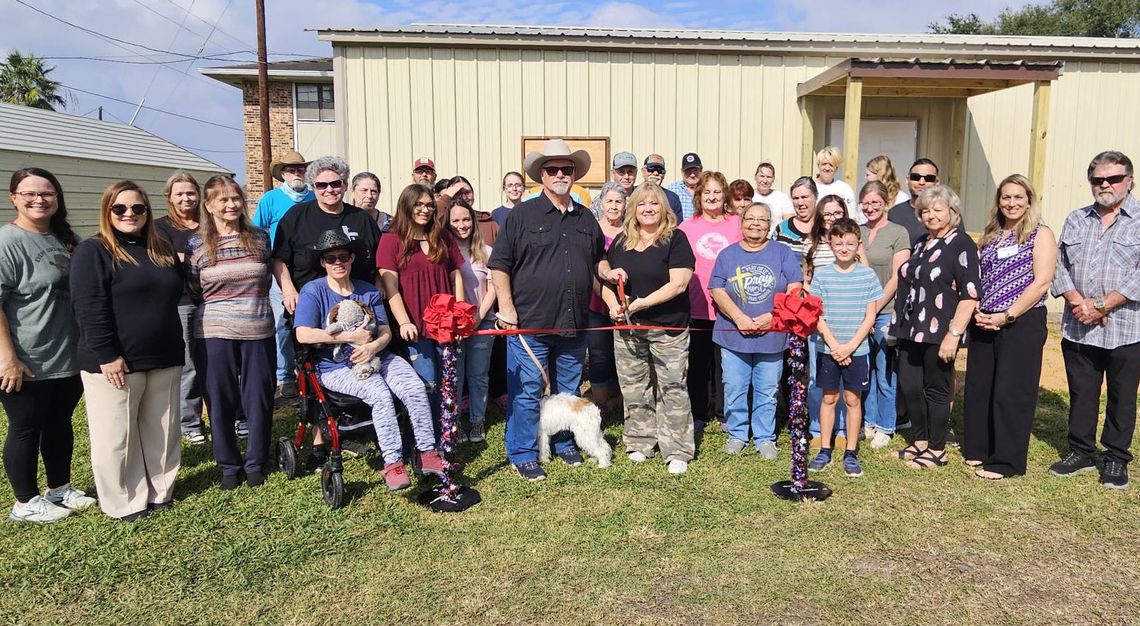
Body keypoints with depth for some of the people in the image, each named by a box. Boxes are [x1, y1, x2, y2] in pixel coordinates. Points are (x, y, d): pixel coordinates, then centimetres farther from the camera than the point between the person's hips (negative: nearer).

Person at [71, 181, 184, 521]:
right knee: (116, 436, 4)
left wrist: (175, 348, 13)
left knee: (161, 430, 14)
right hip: (114, 362, -6)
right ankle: (125, 501, 17)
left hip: (164, 359, 6)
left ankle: (160, 490, 28)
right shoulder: (93, 252, -8)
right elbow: (90, 309, -15)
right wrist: (107, 355, -20)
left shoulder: (163, 251, 12)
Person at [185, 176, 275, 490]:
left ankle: (256, 463, 23)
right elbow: (192, 291, 7)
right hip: (214, 334, -1)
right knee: (221, 402, 7)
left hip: (258, 332, 1)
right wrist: (221, 304, 2)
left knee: (259, 399, 7)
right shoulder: (196, 245, 0)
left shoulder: (260, 238, 5)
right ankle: (229, 465, 24)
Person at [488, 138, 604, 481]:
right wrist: (506, 307, -11)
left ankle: (563, 442, 35)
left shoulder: (586, 218, 12)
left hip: (574, 324, 5)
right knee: (526, 392, 2)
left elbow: (597, 261, 25)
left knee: (568, 391, 17)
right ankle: (523, 454, 15)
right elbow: (499, 265, -4)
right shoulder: (522, 215, -3)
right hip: (530, 324, -5)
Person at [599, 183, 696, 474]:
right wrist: (612, 303, -5)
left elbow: (678, 284, -15)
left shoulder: (675, 239, -5)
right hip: (627, 329, 5)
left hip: (668, 329, -4)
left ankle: (677, 451, 6)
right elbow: (604, 277, 15)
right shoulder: (621, 240, 9)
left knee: (671, 389, -1)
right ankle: (640, 442, 26)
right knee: (634, 388, 12)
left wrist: (642, 302, -20)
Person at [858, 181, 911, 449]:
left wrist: (875, 308, -9)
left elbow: (896, 278, -6)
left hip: (885, 311, -4)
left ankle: (885, 427, 14)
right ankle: (868, 422, 22)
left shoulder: (898, 233, -2)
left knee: (885, 373, 1)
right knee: (864, 370, 10)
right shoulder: (857, 232, 10)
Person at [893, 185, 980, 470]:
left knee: (935, 390, 4)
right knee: (908, 387, 10)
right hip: (911, 330, 7)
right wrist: (901, 325, 19)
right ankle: (921, 441, 28)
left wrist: (954, 334, -21)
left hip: (939, 332, -7)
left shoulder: (962, 245, -9)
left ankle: (937, 450, 19)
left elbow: (971, 294, -16)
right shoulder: (921, 243, 15)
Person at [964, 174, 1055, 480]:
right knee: (978, 387, 9)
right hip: (985, 324, 6)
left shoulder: (1040, 235, -2)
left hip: (1023, 323, -6)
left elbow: (1041, 282, -12)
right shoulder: (990, 236, 14)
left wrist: (1006, 316, -16)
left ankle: (1006, 461, 8)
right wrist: (977, 312, -4)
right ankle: (978, 449, 24)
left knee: (1011, 392, -2)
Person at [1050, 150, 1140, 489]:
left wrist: (1101, 304, -17)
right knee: (1081, 394, 12)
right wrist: (1078, 302, -9)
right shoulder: (1075, 220, 11)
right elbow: (1059, 265, 6)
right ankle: (1081, 451, 26)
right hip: (1077, 328, 4)